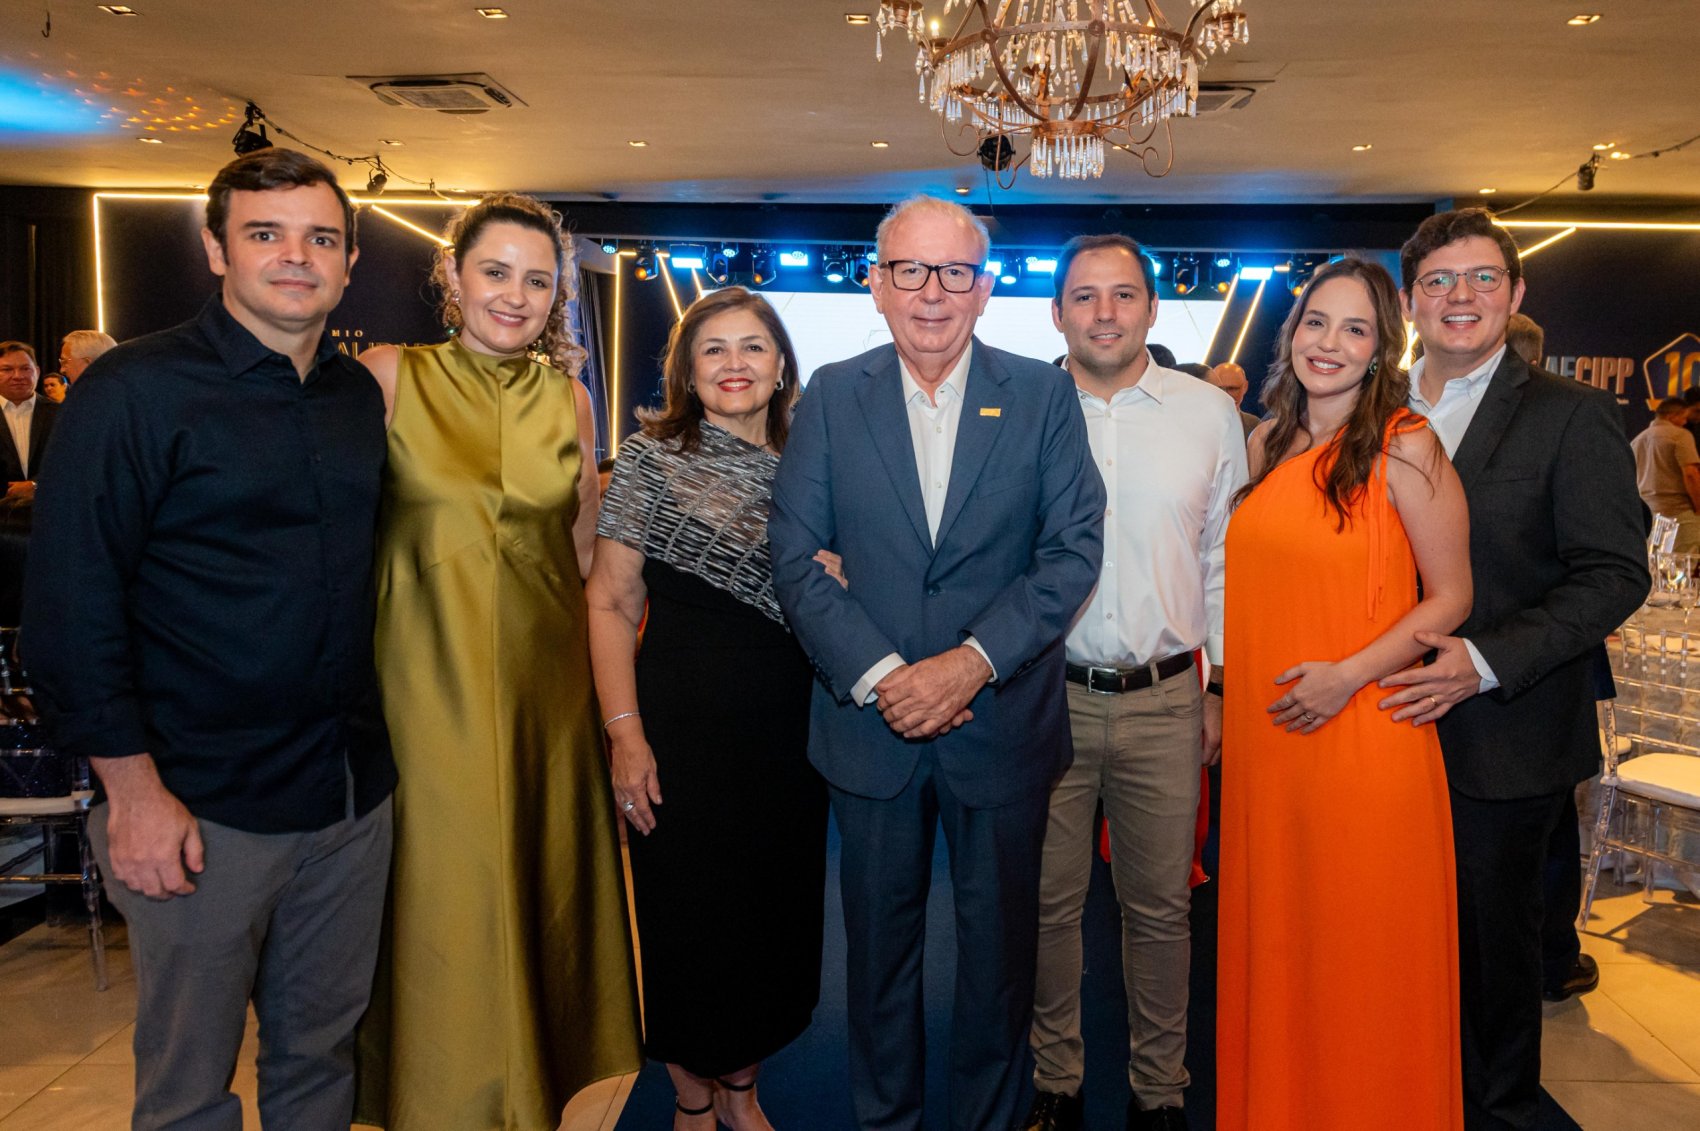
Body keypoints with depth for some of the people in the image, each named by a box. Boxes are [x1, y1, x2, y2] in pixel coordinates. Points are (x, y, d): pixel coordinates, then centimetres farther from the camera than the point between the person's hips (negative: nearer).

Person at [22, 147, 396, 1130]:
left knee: (322, 1051, 19)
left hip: (353, 792, 5)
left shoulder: (361, 395, 8)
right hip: (202, 805, -5)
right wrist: (133, 788, -14)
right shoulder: (138, 388, -9)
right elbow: (71, 604, -12)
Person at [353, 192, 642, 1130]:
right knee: (443, 891, 3)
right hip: (430, 675, -3)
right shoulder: (389, 375, -4)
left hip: (544, 675, 3)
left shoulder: (567, 397, 6)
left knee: (539, 878, 13)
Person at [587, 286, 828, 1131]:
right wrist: (625, 733, -13)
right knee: (687, 911, 7)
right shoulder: (654, 457, -4)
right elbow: (611, 603, -7)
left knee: (776, 908, 14)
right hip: (686, 725, -4)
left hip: (789, 726, 4)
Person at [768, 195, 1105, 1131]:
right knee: (879, 942, 16)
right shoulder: (831, 397, 0)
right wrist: (879, 675, -16)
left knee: (998, 946, 14)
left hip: (1002, 725, 0)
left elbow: (1074, 550, -6)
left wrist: (973, 660, -18)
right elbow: (795, 557, -5)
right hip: (870, 721, 1)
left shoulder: (1044, 396, -2)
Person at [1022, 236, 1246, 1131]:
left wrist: (1221, 684, 6)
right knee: (1048, 901, 11)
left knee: (1160, 907, 12)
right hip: (1047, 695, 0)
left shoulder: (1210, 413, 4)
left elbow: (1224, 559, 8)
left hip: (1166, 698, 1)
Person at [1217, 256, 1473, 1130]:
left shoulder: (1406, 449, -9)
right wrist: (1221, 700, 14)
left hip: (1363, 735, -5)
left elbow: (1450, 599, -7)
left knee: (1363, 955, 9)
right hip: (1261, 736, 6)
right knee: (1272, 938, 18)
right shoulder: (1267, 443, 8)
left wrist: (1350, 674, -17)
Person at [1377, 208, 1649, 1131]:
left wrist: (1484, 663, -22)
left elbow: (1615, 574, -12)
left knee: (1492, 942, 12)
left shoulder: (1572, 416, -6)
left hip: (1501, 738, -4)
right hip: (1393, 722, 4)